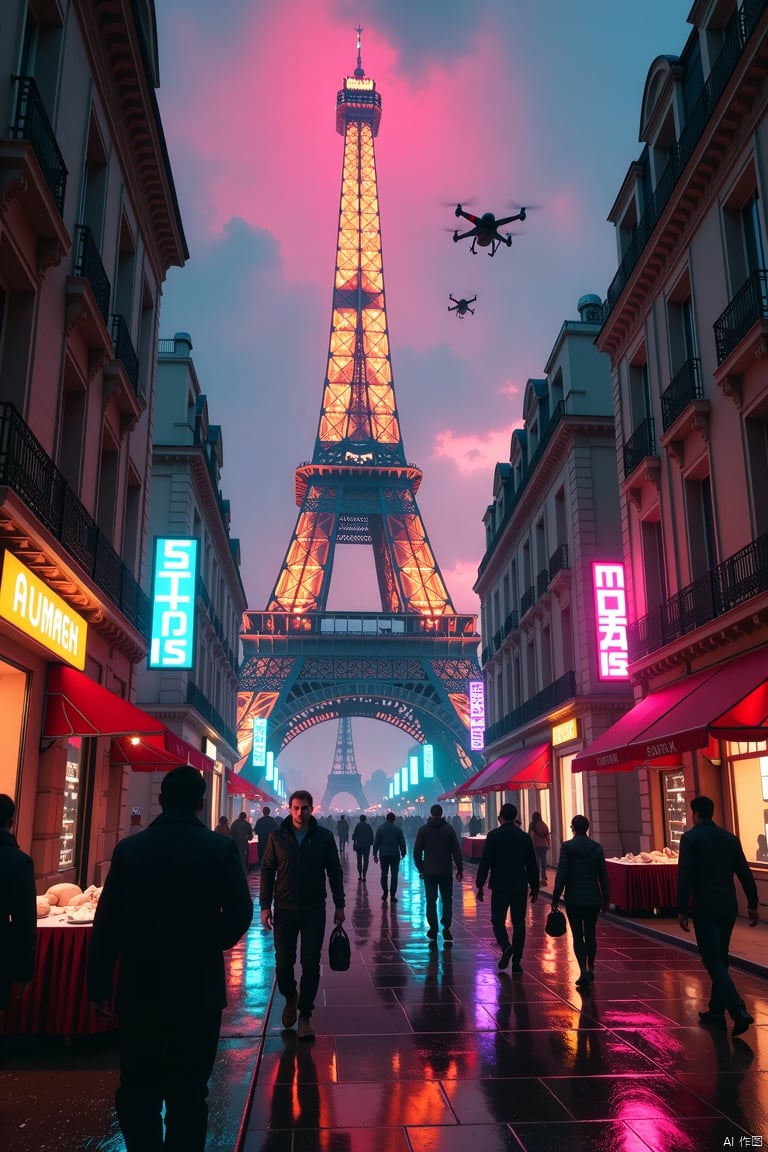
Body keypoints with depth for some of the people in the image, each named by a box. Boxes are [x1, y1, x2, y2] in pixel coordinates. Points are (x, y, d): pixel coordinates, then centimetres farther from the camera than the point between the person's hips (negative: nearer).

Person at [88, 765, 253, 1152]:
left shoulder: (129, 848, -5)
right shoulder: (220, 848, -8)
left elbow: (107, 922, -5)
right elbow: (240, 912, -7)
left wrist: (99, 985, 3)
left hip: (140, 985, 1)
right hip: (198, 985, -1)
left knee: (138, 1087, 15)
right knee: (188, 1089, 10)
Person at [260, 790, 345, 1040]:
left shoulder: (324, 836, -2)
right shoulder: (277, 836, -2)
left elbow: (335, 872, 4)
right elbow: (267, 872, 1)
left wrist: (339, 905, 3)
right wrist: (265, 906, -3)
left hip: (314, 910, 0)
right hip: (284, 909, 1)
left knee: (311, 964, 0)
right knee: (283, 963, 7)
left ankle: (305, 1016, 14)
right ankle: (290, 998, 36)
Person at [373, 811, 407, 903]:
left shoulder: (380, 828, -3)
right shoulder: (398, 830, -3)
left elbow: (376, 842, -3)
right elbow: (402, 843, 3)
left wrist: (375, 854, 4)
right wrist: (403, 853, 15)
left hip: (383, 855, 1)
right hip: (395, 855, -1)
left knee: (384, 874, 15)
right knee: (394, 875, 4)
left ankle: (385, 893, 14)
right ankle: (392, 896, 0)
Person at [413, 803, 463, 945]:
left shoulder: (423, 829, 1)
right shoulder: (449, 828, -1)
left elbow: (417, 852, 1)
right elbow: (456, 851, -4)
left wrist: (420, 869, 11)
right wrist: (460, 869, 2)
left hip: (429, 871, 0)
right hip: (446, 871, 0)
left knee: (431, 901, 9)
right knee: (447, 900, 8)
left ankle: (433, 930, 9)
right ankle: (446, 928, -4)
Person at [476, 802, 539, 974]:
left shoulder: (494, 835, -7)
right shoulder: (525, 837, 2)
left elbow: (485, 862, -9)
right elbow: (532, 865, 6)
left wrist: (480, 885, -2)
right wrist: (534, 887, 15)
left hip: (499, 887, -3)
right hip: (520, 887, 3)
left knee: (498, 920, 9)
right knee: (518, 923, 9)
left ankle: (506, 946, -17)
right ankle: (516, 962, 9)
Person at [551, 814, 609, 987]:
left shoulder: (567, 846, -9)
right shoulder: (597, 847, 0)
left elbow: (561, 874, -11)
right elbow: (603, 876, 3)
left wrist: (555, 898, -5)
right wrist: (605, 899, 12)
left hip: (574, 898, -3)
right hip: (593, 898, 3)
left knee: (578, 935, 3)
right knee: (590, 933, 17)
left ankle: (584, 971, -8)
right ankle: (590, 969, 23)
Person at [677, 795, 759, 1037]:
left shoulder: (690, 838, -8)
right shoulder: (730, 838, 8)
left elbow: (685, 877, -14)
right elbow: (745, 874, 8)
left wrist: (682, 909, -9)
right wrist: (753, 905, 15)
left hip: (704, 908, -6)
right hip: (728, 908, 6)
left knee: (713, 961, -4)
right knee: (720, 959, 17)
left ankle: (739, 1011, -18)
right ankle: (716, 1012, 24)